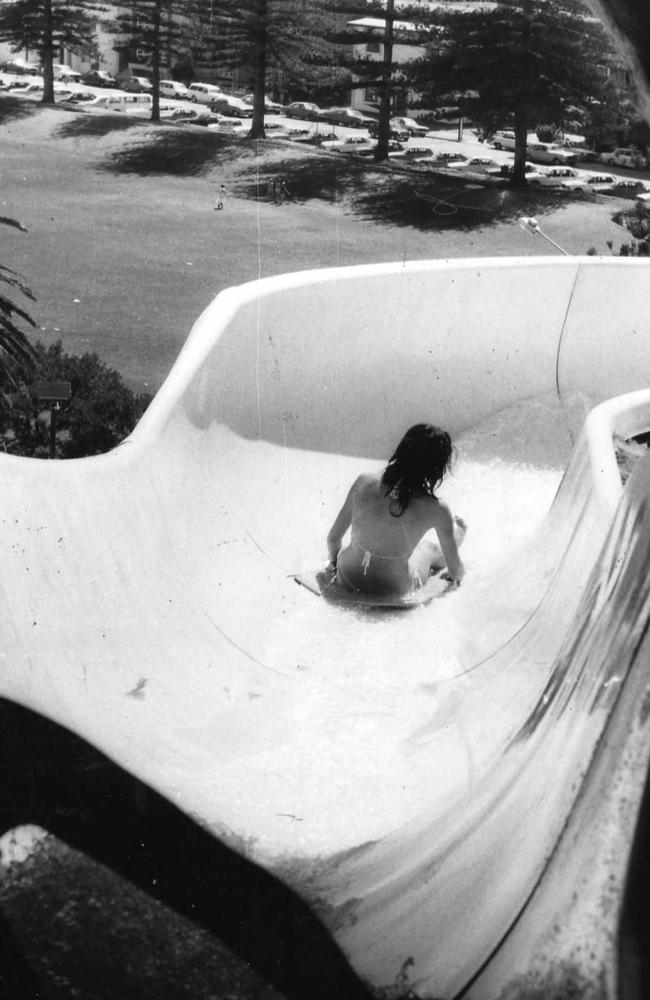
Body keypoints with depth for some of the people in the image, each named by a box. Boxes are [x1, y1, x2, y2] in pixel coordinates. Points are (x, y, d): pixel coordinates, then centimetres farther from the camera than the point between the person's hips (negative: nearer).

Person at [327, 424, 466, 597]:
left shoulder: (364, 482, -16)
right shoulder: (436, 510, -23)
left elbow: (333, 537, -4)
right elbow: (455, 570, -9)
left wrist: (334, 561, 18)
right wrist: (457, 575, 16)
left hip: (347, 580, 2)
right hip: (395, 589, -2)